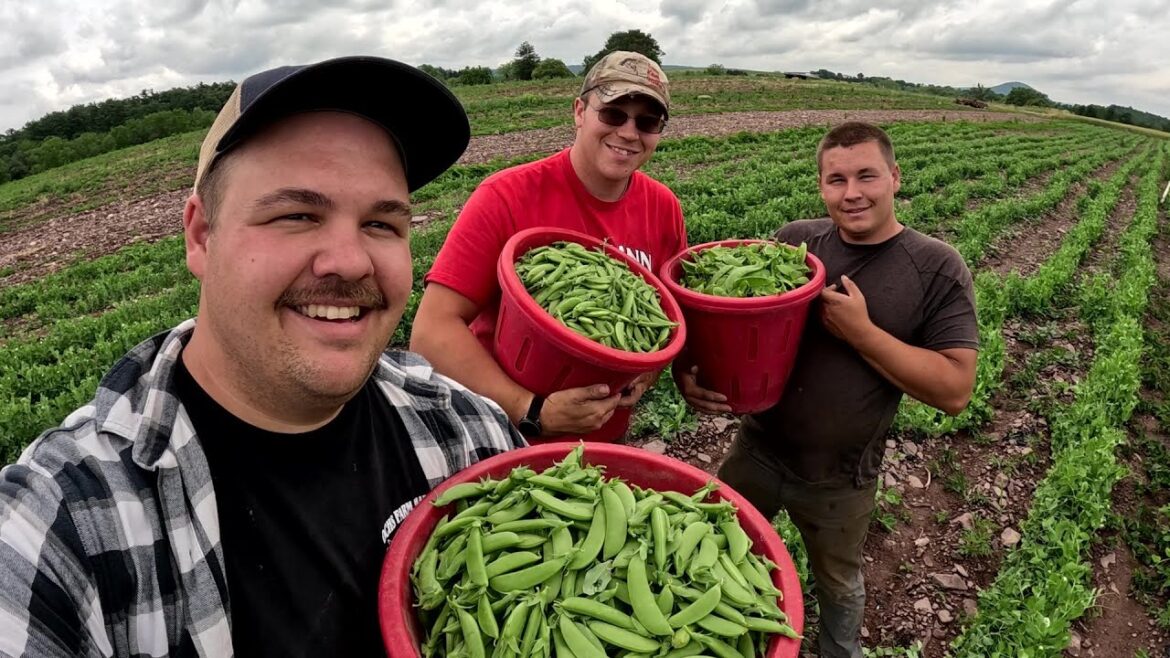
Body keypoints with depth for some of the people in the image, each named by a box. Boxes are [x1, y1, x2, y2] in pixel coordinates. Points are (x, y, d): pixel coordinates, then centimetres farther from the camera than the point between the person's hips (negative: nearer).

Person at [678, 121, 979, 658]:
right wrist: (691, 369, -21)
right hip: (755, 450, 2)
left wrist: (861, 332, -25)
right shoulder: (795, 241, -7)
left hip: (840, 478, -2)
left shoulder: (938, 269, -14)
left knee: (839, 584, 24)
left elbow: (955, 390, -16)